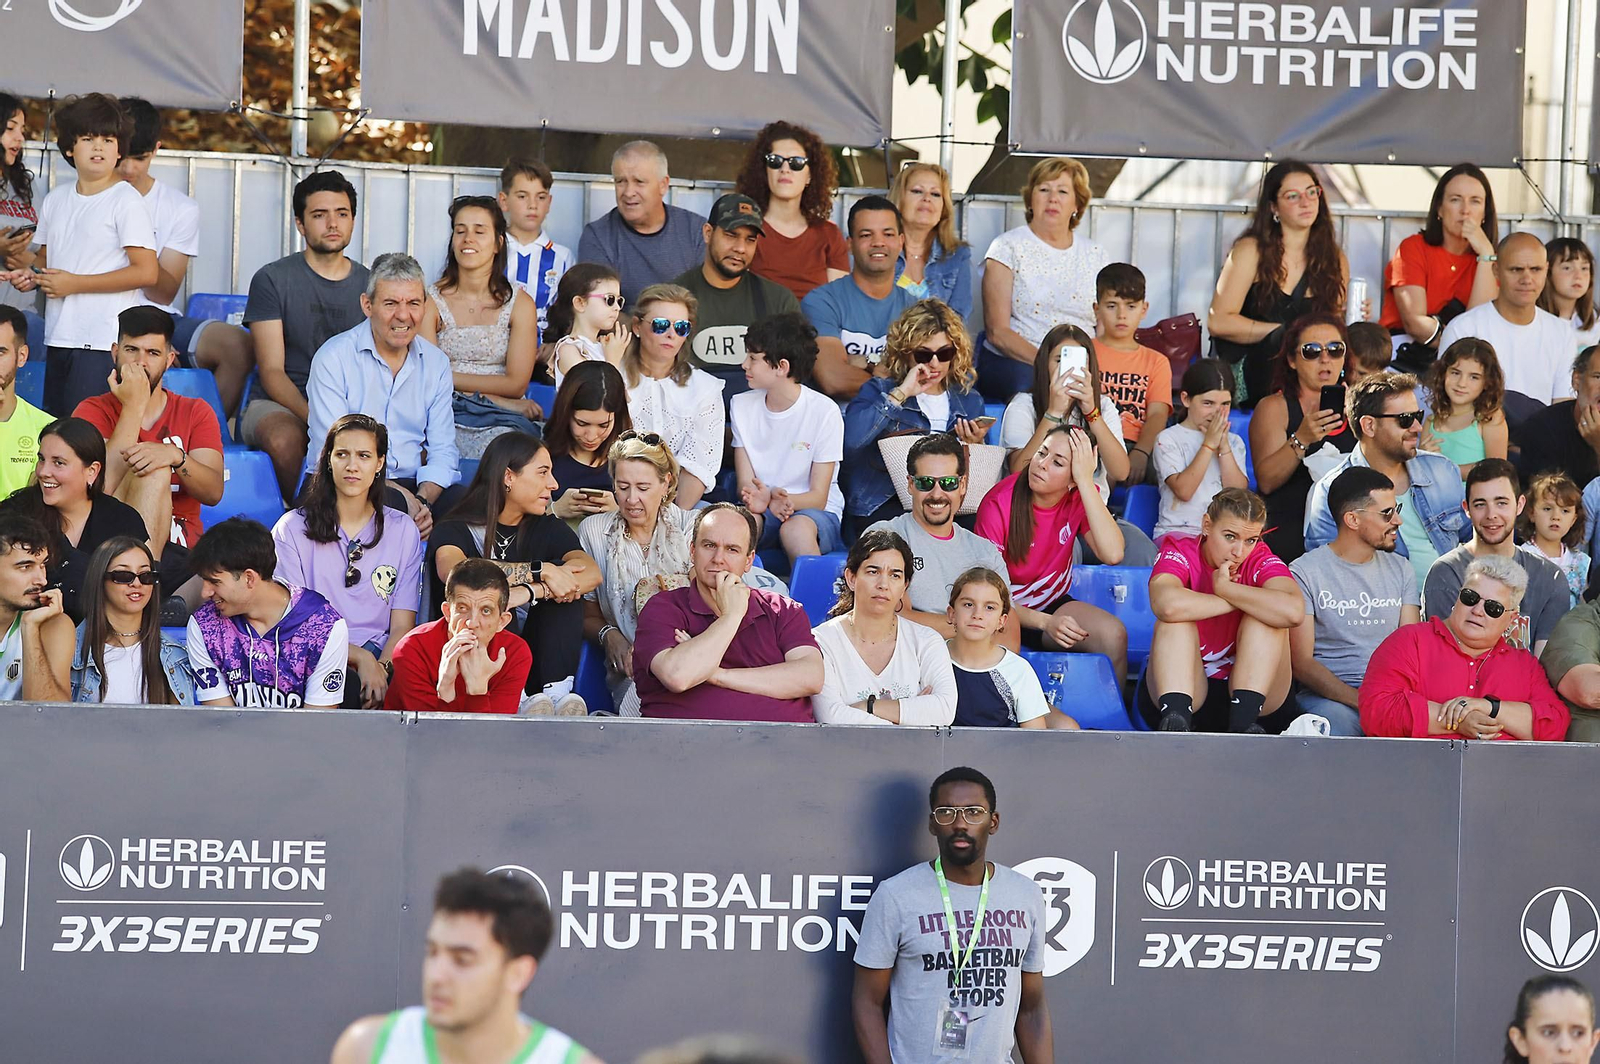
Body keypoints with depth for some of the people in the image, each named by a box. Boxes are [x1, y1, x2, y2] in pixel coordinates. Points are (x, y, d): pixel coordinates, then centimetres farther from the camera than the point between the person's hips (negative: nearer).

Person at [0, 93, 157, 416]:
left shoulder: (126, 201, -6)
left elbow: (146, 272, -13)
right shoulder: (56, 199, 14)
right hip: (58, 338, 7)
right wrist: (30, 275, 1)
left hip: (105, 341, -7)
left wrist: (74, 283, -12)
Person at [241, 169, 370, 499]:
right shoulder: (272, 280, 2)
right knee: (284, 438, -38)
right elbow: (272, 371, -5)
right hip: (279, 405, -2)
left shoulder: (368, 285, 12)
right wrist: (314, 417, -23)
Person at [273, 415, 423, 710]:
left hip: (382, 658, 2)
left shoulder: (403, 531, 14)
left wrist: (381, 667, -16)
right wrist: (361, 658, -16)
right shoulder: (292, 528, 6)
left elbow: (402, 625, 8)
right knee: (354, 690, -39)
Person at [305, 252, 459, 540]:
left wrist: (422, 500, -14)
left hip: (409, 485, 5)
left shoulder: (437, 363, 12)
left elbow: (443, 451, 9)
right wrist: (397, 494, -23)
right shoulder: (333, 358, -3)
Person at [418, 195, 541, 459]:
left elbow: (516, 384, 0)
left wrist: (451, 378, -6)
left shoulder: (520, 304, 8)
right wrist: (497, 397, -9)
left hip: (500, 420, 0)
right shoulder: (431, 301, 5)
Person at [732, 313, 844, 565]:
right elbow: (745, 484, 0)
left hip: (815, 511, -2)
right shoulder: (742, 405, 6)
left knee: (796, 529, -38)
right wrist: (767, 500, -25)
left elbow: (818, 497, -9)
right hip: (764, 509, 2)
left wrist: (780, 499, -32)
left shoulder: (824, 411, -7)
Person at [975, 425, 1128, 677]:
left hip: (1052, 604, 4)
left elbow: (1112, 554, -29)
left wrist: (1086, 480, -28)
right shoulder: (998, 504, -19)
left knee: (1114, 636, -24)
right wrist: (1045, 622, -30)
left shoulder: (1082, 497, -9)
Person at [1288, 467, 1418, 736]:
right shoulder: (1305, 572, 1)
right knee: (1336, 720, -41)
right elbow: (1302, 663, -5)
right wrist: (1361, 701, -21)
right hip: (1331, 696, -4)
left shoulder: (1400, 570, 18)